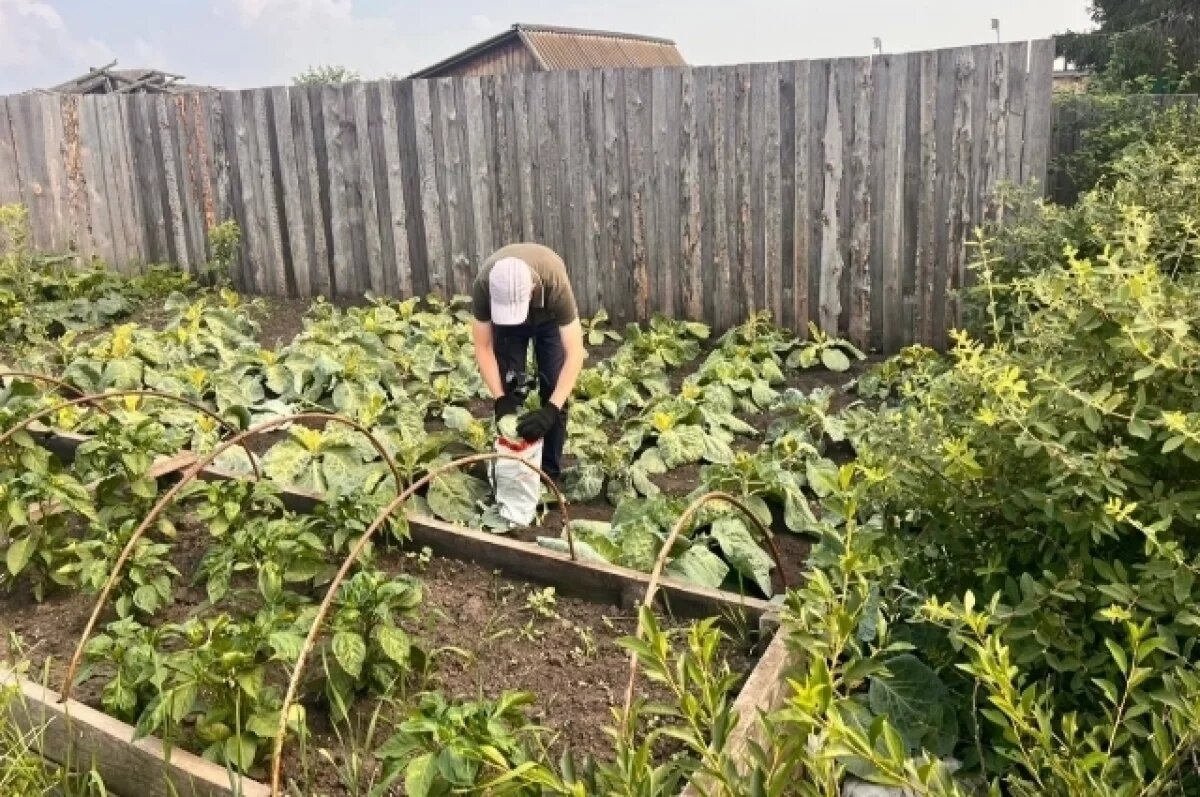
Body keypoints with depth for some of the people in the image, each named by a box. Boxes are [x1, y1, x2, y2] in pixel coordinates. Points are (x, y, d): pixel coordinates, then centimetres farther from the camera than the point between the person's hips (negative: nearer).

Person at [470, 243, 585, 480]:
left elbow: (575, 354, -43)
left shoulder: (555, 282, -44)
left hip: (549, 318, -1)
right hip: (503, 321, 1)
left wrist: (551, 409, -52)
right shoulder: (484, 284, -38)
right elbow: (483, 347, -26)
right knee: (509, 389, -6)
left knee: (553, 390, -7)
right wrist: (500, 399, -35)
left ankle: (551, 471, 7)